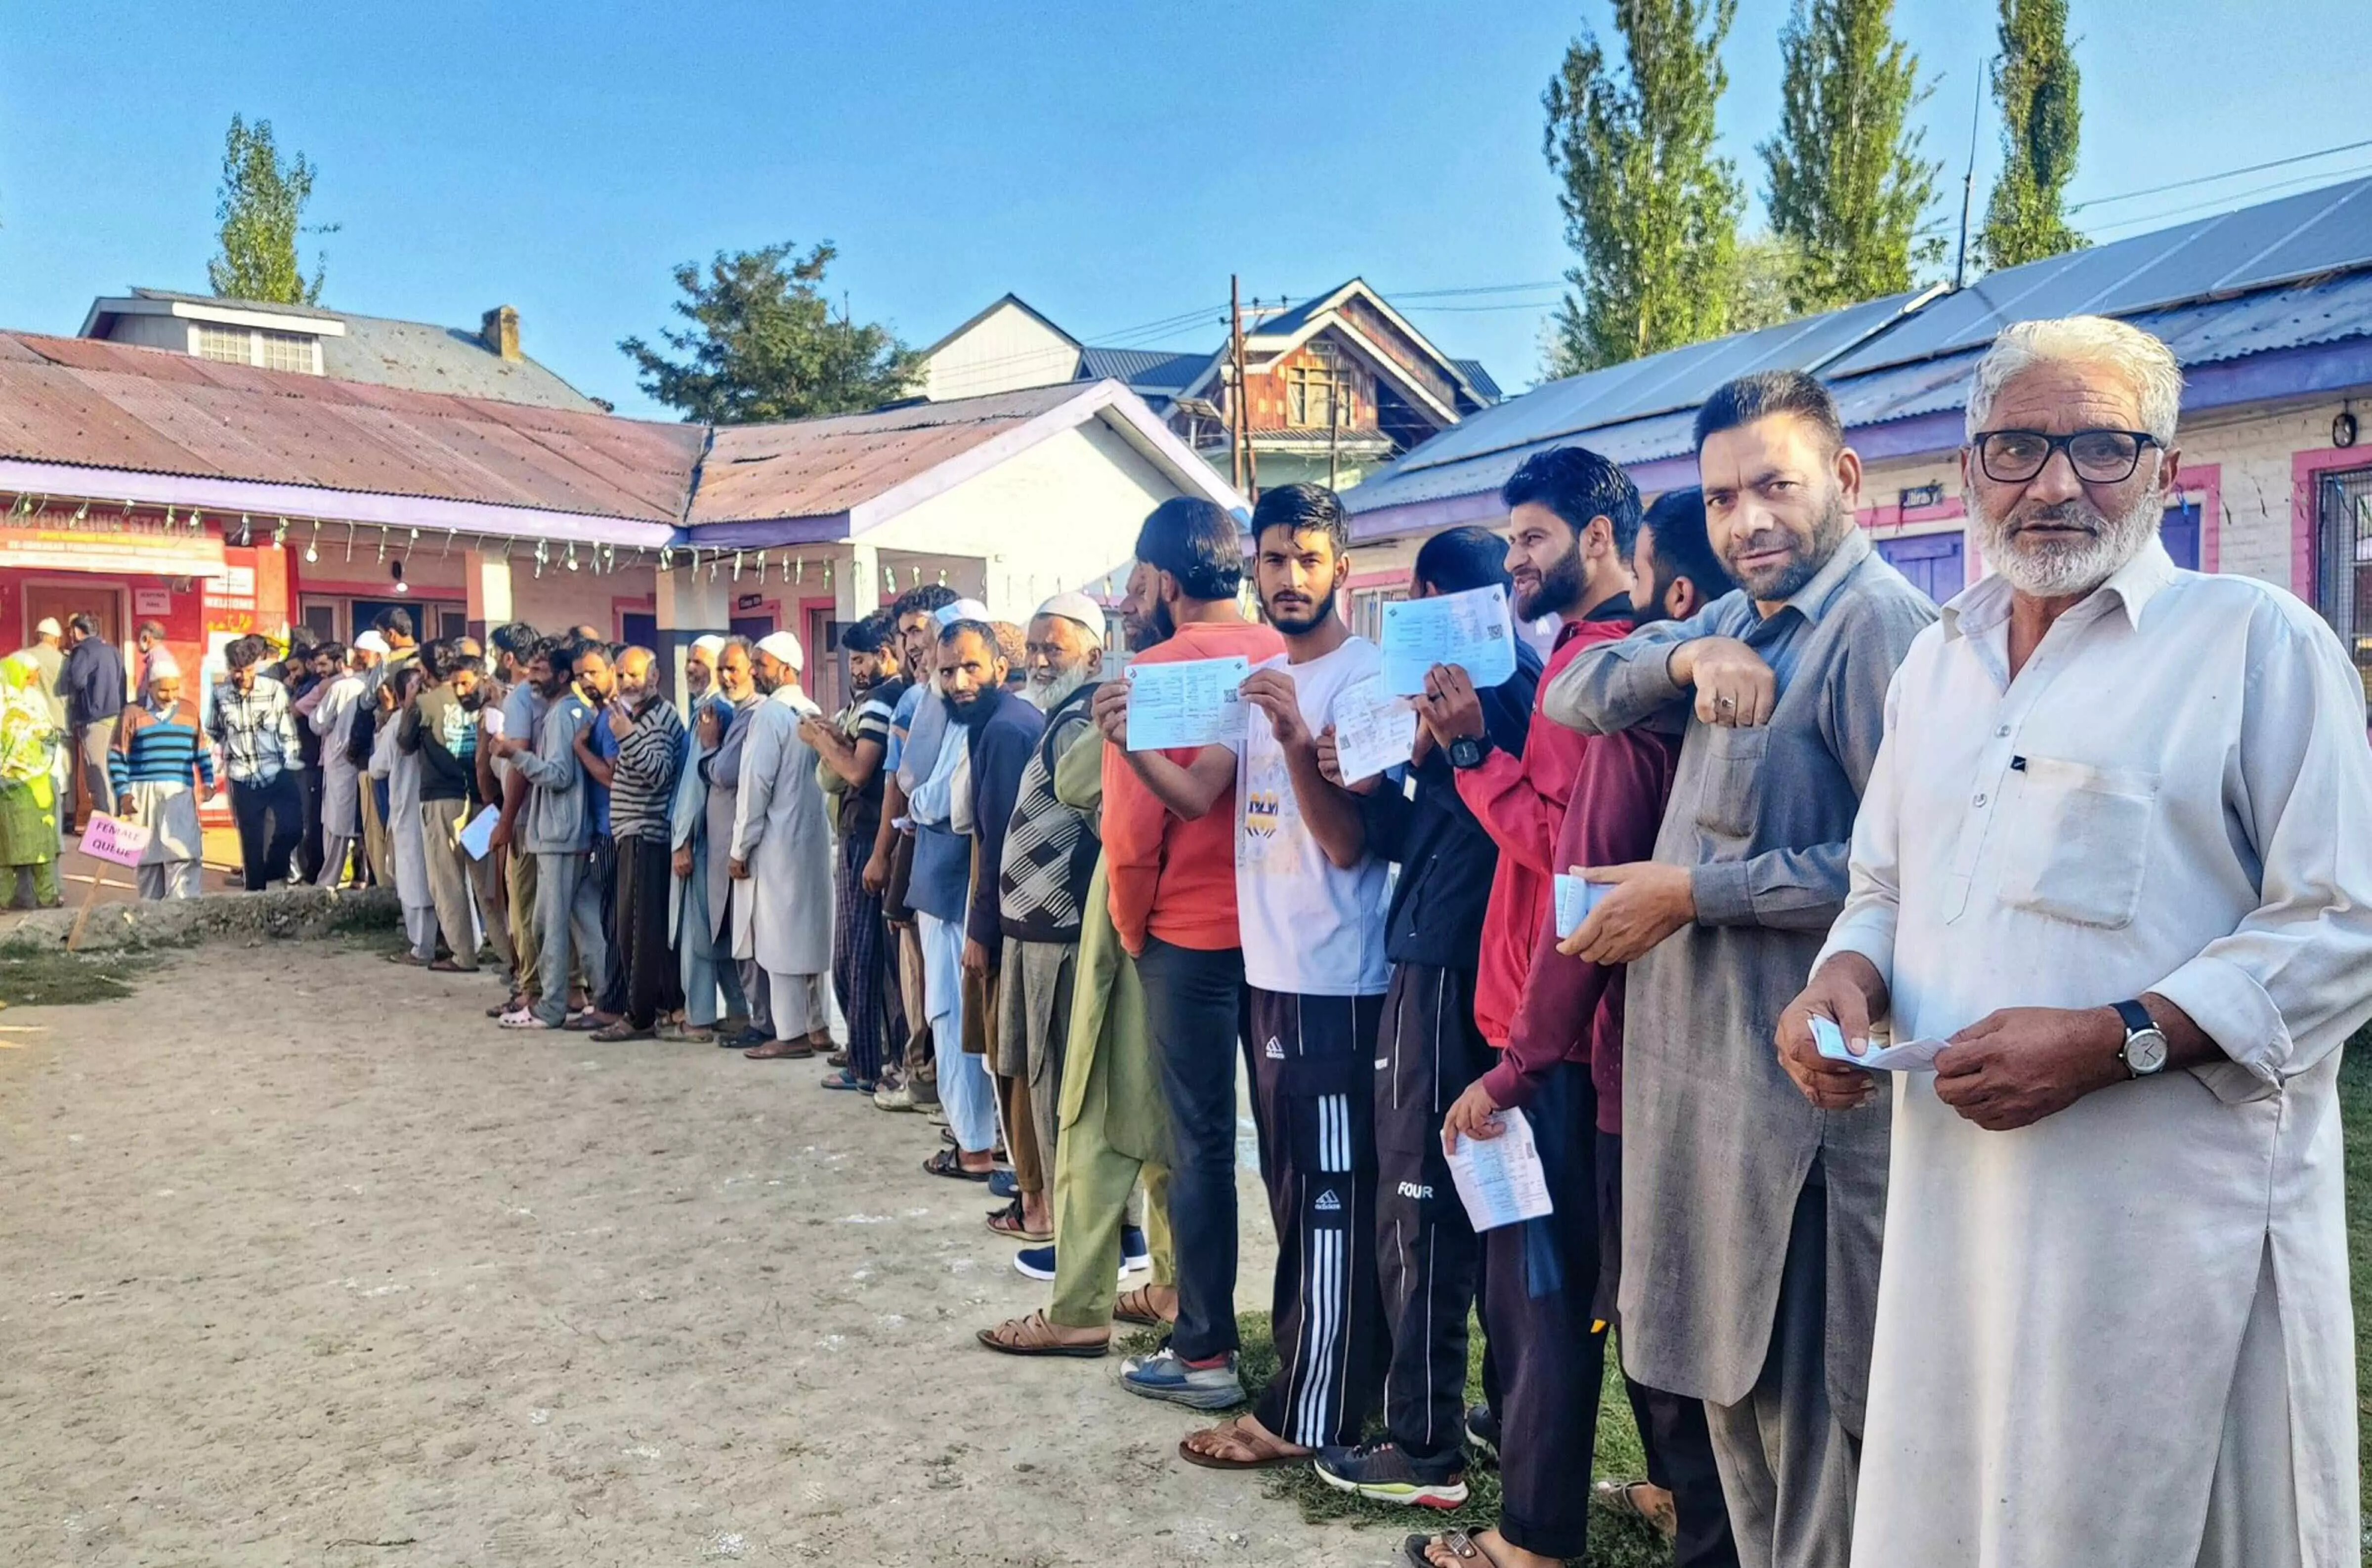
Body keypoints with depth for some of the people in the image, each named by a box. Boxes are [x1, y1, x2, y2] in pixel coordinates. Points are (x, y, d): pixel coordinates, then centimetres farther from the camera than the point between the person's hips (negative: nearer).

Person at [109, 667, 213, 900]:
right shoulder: (133, 714, 3)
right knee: (148, 857, 6)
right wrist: (123, 793, -4)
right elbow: (116, 757, 4)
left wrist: (208, 782, 7)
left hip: (180, 797, 1)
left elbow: (202, 751, 19)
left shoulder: (190, 711, 12)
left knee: (183, 856, -11)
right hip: (143, 797, -1)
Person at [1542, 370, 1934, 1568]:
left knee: (1806, 1404, 4)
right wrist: (1688, 657, -10)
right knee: (1732, 1379, 20)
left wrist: (1690, 894, -17)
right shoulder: (1741, 620, 14)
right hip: (1691, 1060, 9)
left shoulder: (1876, 625, -14)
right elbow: (1573, 699, 10)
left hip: (1793, 1083, -9)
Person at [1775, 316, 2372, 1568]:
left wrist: (2114, 1039, -20)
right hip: (1956, 1201, 6)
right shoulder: (1936, 661, 15)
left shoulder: (2255, 640, -4)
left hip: (2172, 1219, -5)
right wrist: (1847, 978, 1)